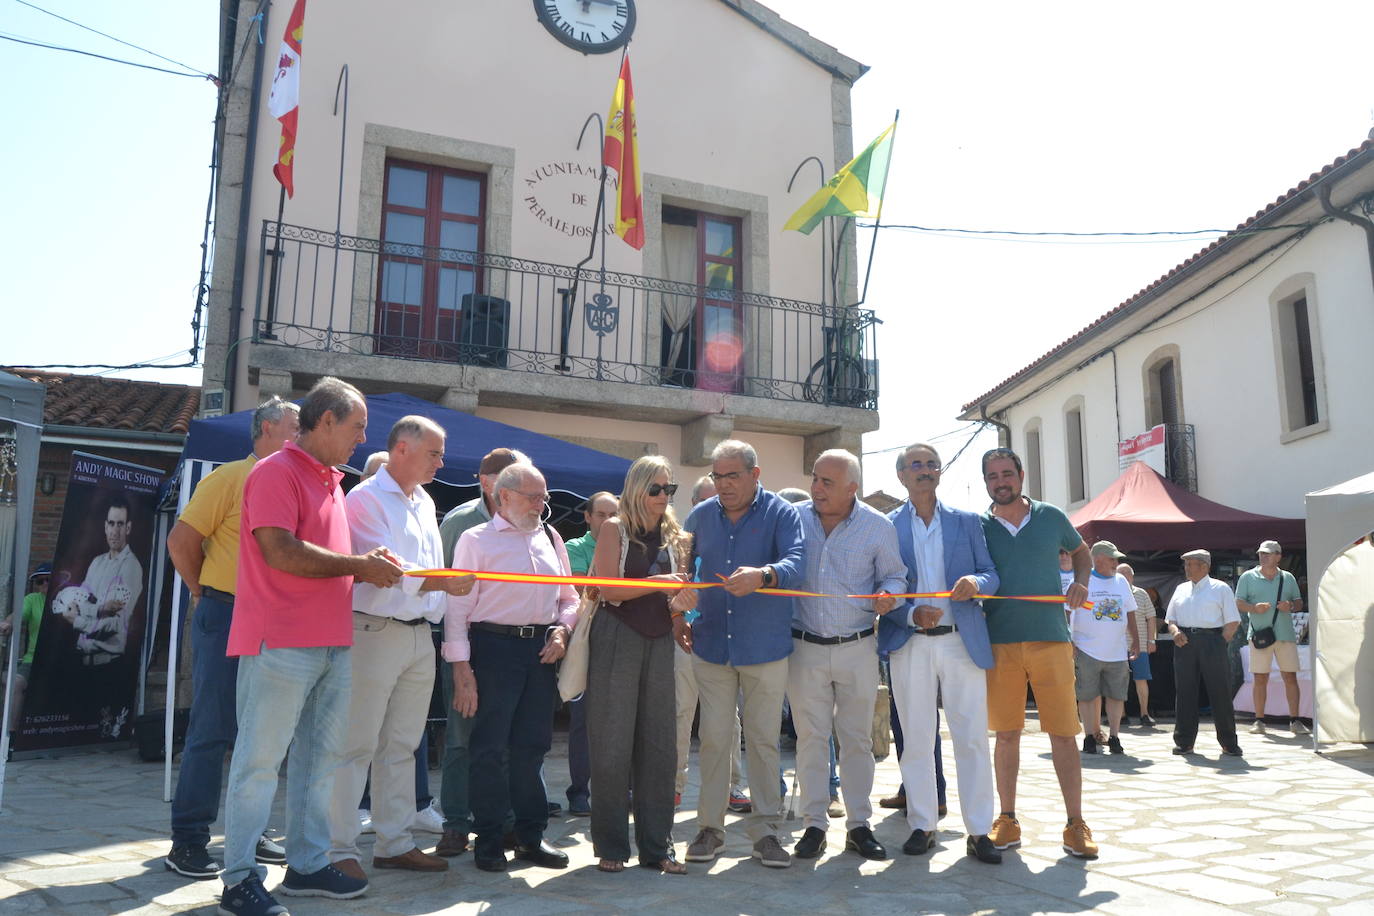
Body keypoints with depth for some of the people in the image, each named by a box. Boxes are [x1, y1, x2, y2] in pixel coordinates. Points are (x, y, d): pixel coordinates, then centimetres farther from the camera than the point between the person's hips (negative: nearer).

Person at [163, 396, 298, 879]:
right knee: (212, 730, -2)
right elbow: (182, 540, -9)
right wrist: (205, 591, -1)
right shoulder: (230, 477, -7)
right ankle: (188, 841, 8)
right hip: (226, 617, -6)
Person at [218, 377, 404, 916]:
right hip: (281, 643, -9)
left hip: (332, 644, 9)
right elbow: (281, 551, -20)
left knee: (321, 757, 14)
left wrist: (369, 566, 7)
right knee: (260, 760, -1)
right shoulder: (278, 472, -10)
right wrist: (359, 564, -13)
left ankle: (308, 865, 25)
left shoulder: (330, 481, 18)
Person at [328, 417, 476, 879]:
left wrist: (435, 615, 10)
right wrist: (441, 582, -25)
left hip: (420, 635, 8)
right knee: (356, 746, -3)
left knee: (401, 746, 13)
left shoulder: (425, 503, 17)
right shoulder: (366, 498, -7)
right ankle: (340, 850, 6)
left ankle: (396, 843, 21)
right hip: (376, 630, -8)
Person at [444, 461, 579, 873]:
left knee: (532, 746, 10)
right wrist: (461, 668, -10)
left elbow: (569, 598, 19)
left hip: (542, 649, 5)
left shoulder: (551, 539, 14)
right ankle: (488, 840, 15)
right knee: (490, 747, 0)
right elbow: (458, 606, -4)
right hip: (494, 647, -4)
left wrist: (562, 630, -1)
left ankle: (531, 836, 22)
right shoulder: (476, 540, -1)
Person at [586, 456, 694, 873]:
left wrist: (681, 603, -8)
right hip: (617, 639, -4)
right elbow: (609, 589, -10)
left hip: (659, 643, 5)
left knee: (659, 744, 5)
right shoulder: (615, 529, 0)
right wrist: (657, 584, -20)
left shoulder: (674, 537, 13)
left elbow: (672, 600, 14)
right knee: (613, 743, -1)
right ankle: (611, 846, 10)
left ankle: (657, 846, 14)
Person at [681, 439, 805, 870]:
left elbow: (795, 561, -23)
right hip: (711, 644, 3)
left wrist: (763, 575, -43)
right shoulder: (701, 516, 6)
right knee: (713, 737, 6)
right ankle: (710, 826, 19)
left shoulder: (781, 514, -6)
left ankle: (765, 830, 17)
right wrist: (677, 613, 11)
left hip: (765, 645, -2)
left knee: (764, 739, 6)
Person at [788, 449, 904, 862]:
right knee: (811, 736, 4)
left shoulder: (879, 527, -1)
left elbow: (895, 575, 9)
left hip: (857, 648, 0)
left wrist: (887, 595, -13)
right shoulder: (793, 518, -1)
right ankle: (814, 824, 14)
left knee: (857, 738, 8)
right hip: (804, 646, 0)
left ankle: (859, 824, 20)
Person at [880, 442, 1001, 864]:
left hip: (962, 640, 1)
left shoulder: (967, 522, 11)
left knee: (972, 737, 0)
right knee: (915, 737, 6)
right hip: (910, 644, 0)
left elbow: (991, 574, 8)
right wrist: (912, 614, -17)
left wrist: (976, 583, -16)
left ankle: (978, 831, 10)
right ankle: (922, 825, 18)